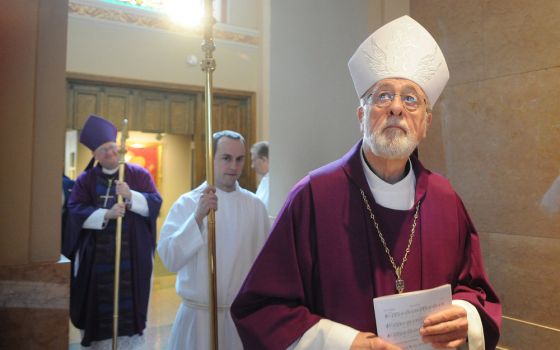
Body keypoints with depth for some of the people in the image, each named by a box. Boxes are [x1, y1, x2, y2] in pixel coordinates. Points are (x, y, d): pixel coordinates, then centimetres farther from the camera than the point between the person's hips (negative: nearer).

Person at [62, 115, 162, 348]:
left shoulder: (139, 175, 4)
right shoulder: (85, 180, 6)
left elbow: (155, 203, -5)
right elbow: (76, 211, -6)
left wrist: (131, 196, -22)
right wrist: (106, 214, -22)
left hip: (132, 254, -1)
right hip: (96, 255, 1)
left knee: (130, 306, 2)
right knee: (97, 306, 6)